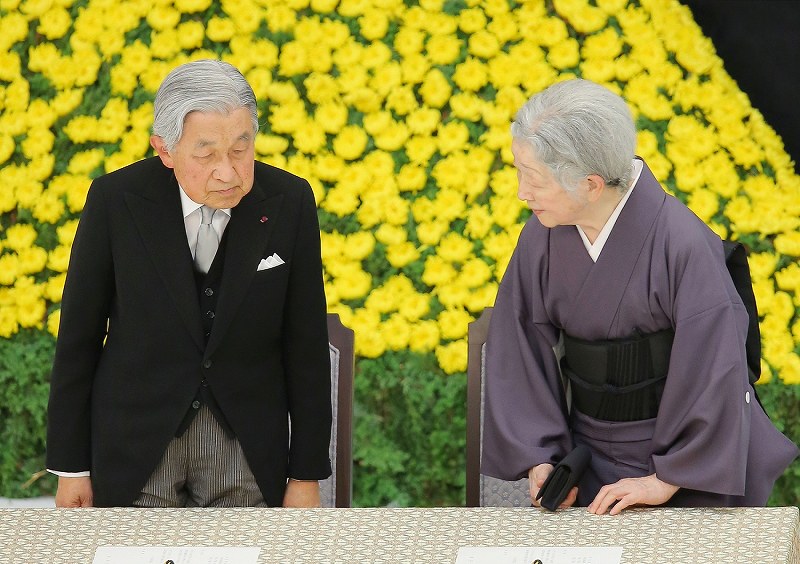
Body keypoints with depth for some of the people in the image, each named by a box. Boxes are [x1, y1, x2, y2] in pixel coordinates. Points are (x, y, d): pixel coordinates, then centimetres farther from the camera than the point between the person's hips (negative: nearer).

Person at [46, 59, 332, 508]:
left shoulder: (289, 202, -8)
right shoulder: (116, 201, -12)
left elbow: (306, 345, -1)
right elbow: (79, 335, -3)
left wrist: (307, 474, 0)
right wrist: (72, 468, -1)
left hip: (247, 449, 1)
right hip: (137, 444, -1)